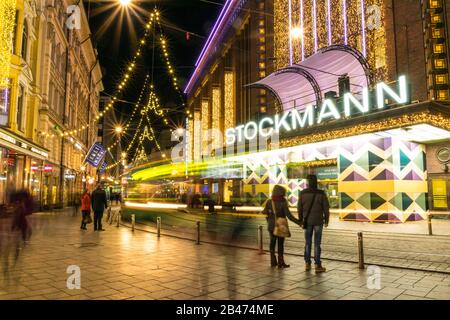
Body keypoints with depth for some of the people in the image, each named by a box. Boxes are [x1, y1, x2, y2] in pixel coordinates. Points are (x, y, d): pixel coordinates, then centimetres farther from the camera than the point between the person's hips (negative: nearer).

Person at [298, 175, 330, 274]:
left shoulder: (302, 193, -5)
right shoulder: (321, 193, -8)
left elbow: (299, 208, -1)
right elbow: (326, 208, -5)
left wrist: (300, 220, 9)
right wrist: (326, 221, 6)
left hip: (307, 221, 2)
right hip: (318, 221, -1)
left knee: (307, 243, 13)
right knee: (317, 244, 2)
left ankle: (307, 264, 19)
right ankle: (318, 266, 4)